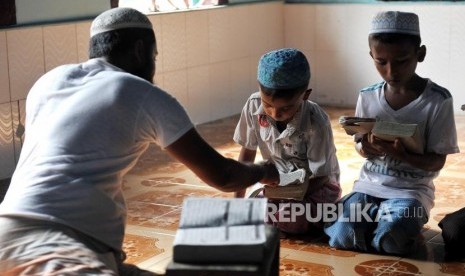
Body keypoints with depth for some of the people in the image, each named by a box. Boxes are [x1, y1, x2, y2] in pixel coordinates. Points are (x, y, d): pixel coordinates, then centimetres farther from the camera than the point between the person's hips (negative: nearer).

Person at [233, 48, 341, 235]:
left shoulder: (316, 124, -29)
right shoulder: (254, 106, -17)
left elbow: (320, 177, -20)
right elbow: (248, 151, -2)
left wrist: (290, 198, -32)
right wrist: (238, 198, -3)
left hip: (317, 185, -4)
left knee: (289, 220, -32)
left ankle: (319, 213, 0)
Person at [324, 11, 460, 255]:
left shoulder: (438, 100, -11)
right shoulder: (367, 97, 0)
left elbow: (437, 161, -9)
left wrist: (402, 155, -28)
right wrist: (366, 147, -15)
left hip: (412, 189, -3)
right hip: (370, 184, 3)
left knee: (388, 242, -29)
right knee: (343, 238, -21)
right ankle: (377, 218, 9)